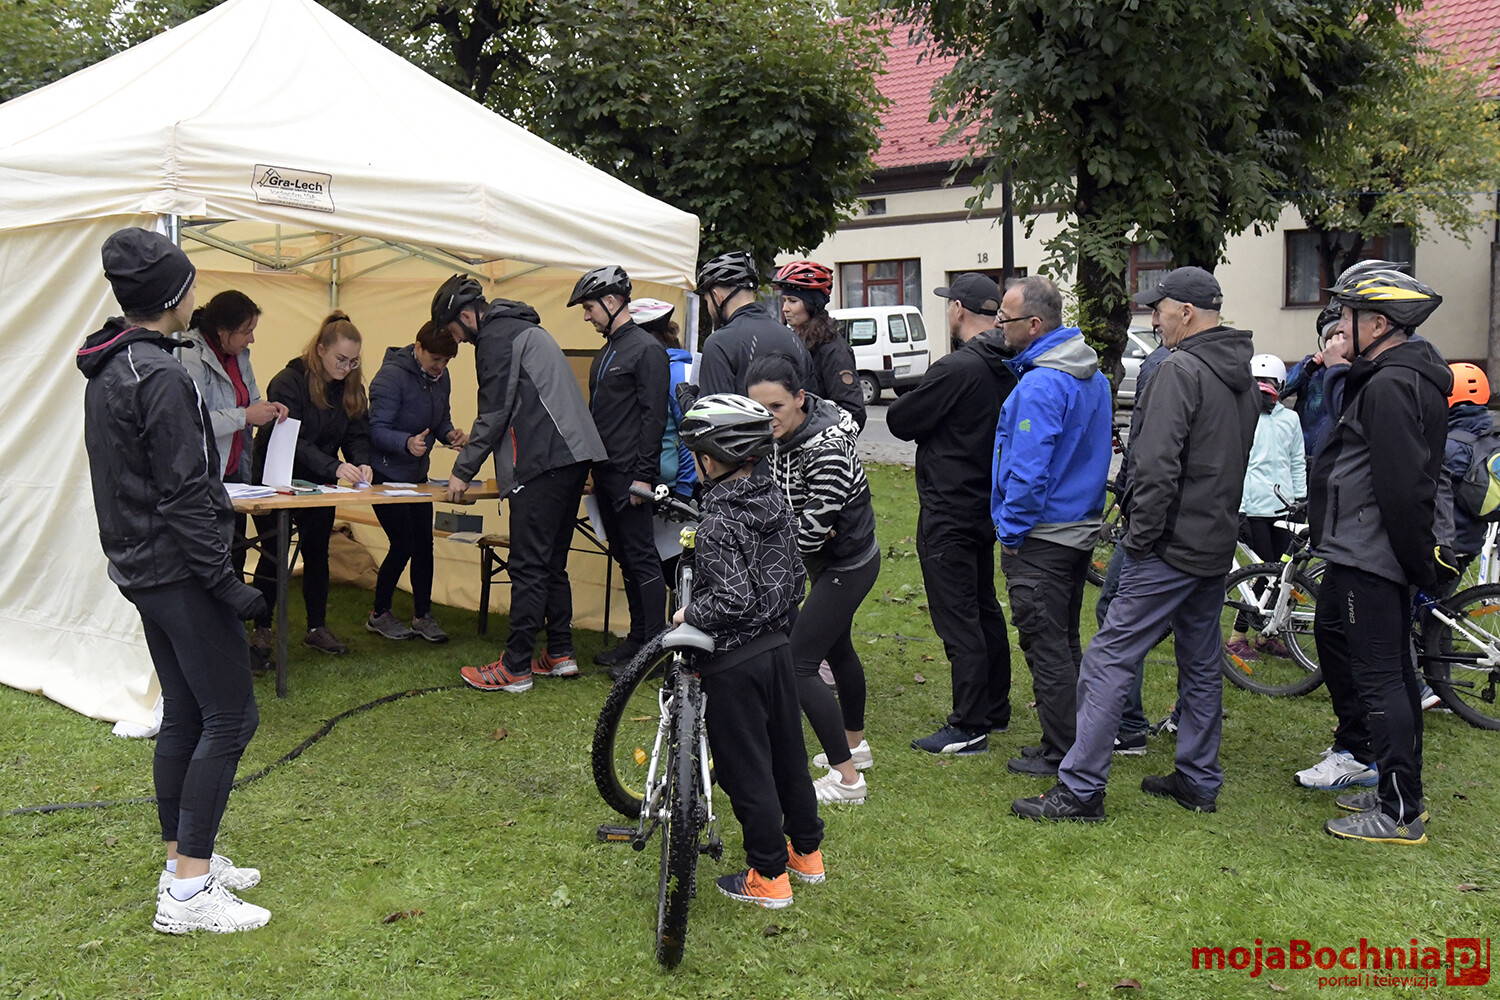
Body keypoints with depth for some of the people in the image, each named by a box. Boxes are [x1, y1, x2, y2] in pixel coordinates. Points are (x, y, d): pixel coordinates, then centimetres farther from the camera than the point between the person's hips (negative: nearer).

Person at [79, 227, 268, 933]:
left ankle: (182, 861, 25)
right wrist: (227, 584, -19)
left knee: (183, 715, 16)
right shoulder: (160, 376, -19)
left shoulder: (105, 372, 13)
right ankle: (188, 892, -3)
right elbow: (184, 495, -22)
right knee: (230, 715, -5)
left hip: (138, 565, 10)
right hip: (178, 570, -10)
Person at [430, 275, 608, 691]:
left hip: (543, 463, -10)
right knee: (552, 562, 15)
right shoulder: (524, 329, 25)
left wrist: (463, 472, -3)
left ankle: (515, 668, -3)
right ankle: (560, 653, 19)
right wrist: (474, 444, 30)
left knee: (529, 567, -7)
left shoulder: (496, 337, -6)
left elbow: (494, 412, -10)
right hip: (574, 455, 10)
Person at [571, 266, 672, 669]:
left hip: (630, 474, -9)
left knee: (642, 558, -6)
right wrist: (592, 468, 20)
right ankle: (638, 638, 20)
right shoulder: (606, 352, 19)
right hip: (605, 473, 9)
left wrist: (644, 475, -19)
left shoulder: (647, 349, -10)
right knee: (624, 557, 12)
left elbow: (654, 416, -15)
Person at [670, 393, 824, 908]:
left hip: (732, 662, -8)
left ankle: (769, 875, 14)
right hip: (777, 648, 8)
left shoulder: (719, 522, -21)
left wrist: (688, 615, -13)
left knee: (744, 767, 4)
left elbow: (733, 599, -29)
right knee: (788, 750, 19)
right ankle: (807, 851, 33)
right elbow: (796, 575, 9)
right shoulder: (775, 503, 2)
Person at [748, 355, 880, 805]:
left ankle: (847, 778, -4)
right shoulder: (785, 434, -5)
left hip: (847, 565, -10)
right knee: (837, 648, 25)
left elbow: (810, 530, -30)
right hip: (830, 560, 10)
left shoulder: (826, 452, -32)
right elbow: (782, 501, 4)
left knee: (798, 664, -11)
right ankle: (855, 744, 46)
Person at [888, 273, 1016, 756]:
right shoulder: (1009, 368, 6)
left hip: (949, 512, -9)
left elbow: (900, 421, -15)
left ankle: (969, 726, 2)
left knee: (957, 617, -4)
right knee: (985, 609, 19)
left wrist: (901, 404, 6)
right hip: (986, 506, 9)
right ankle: (995, 710, 30)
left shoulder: (957, 368, -21)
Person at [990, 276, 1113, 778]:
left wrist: (1011, 530, -13)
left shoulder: (1041, 385, -22)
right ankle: (1075, 739, 29)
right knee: (1065, 640, 19)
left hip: (1041, 534, -10)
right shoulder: (1092, 374, 10)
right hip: (1082, 526, 10)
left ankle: (1062, 753, 9)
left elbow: (1028, 468, -25)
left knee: (1045, 646, 0)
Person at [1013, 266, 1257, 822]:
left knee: (1109, 660, -7)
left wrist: (1141, 535, -14)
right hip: (1218, 546, 10)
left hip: (1171, 547, -10)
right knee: (1202, 665, 17)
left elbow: (1156, 466, -22)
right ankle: (1199, 781, 26)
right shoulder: (1242, 375, 13)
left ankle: (1080, 789, -5)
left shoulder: (1180, 371, -16)